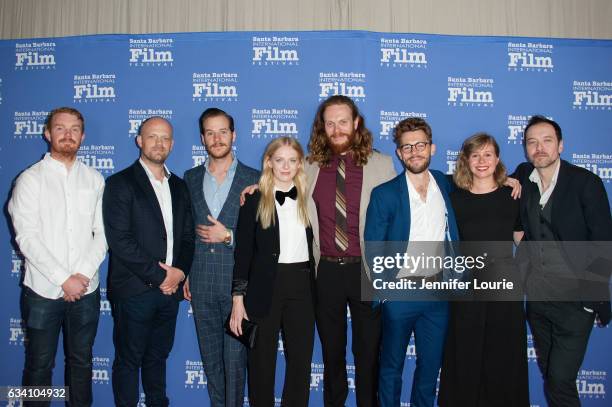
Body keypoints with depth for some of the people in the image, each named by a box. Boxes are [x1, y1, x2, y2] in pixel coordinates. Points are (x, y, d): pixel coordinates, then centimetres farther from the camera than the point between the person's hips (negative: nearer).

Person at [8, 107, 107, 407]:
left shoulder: (94, 179, 6)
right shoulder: (30, 179, -3)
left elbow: (102, 233, 2)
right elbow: (27, 238, -10)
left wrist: (83, 274, -11)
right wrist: (64, 280, -14)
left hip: (86, 290, 3)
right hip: (43, 291, -2)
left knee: (81, 361, 14)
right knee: (39, 365, 10)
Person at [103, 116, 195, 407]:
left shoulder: (179, 186, 12)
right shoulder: (120, 183, -6)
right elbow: (120, 240, -15)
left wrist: (180, 272, -5)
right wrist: (159, 275, -14)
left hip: (170, 288, 5)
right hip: (134, 290, -5)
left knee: (158, 356, 18)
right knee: (128, 360, 8)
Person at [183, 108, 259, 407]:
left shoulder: (254, 179, -2)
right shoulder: (191, 178, 8)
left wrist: (228, 236, -13)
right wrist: (185, 275, 9)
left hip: (238, 281, -3)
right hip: (201, 282, 3)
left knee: (235, 357, 4)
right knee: (210, 356, 15)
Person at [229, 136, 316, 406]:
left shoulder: (309, 200, 7)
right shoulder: (255, 201, 0)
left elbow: (314, 246, 10)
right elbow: (243, 253, -2)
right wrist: (238, 298, -6)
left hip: (302, 286, 2)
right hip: (264, 288, -2)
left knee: (301, 360, 7)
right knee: (261, 361, 9)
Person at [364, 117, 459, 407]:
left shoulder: (445, 184, 5)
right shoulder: (384, 194, -6)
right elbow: (373, 249, -4)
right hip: (400, 293, -3)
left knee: (431, 364, 16)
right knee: (391, 366, 12)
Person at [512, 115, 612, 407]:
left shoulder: (585, 181, -9)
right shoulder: (523, 177, 4)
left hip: (574, 298, -5)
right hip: (536, 296, 5)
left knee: (560, 380, -4)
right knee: (549, 374, 17)